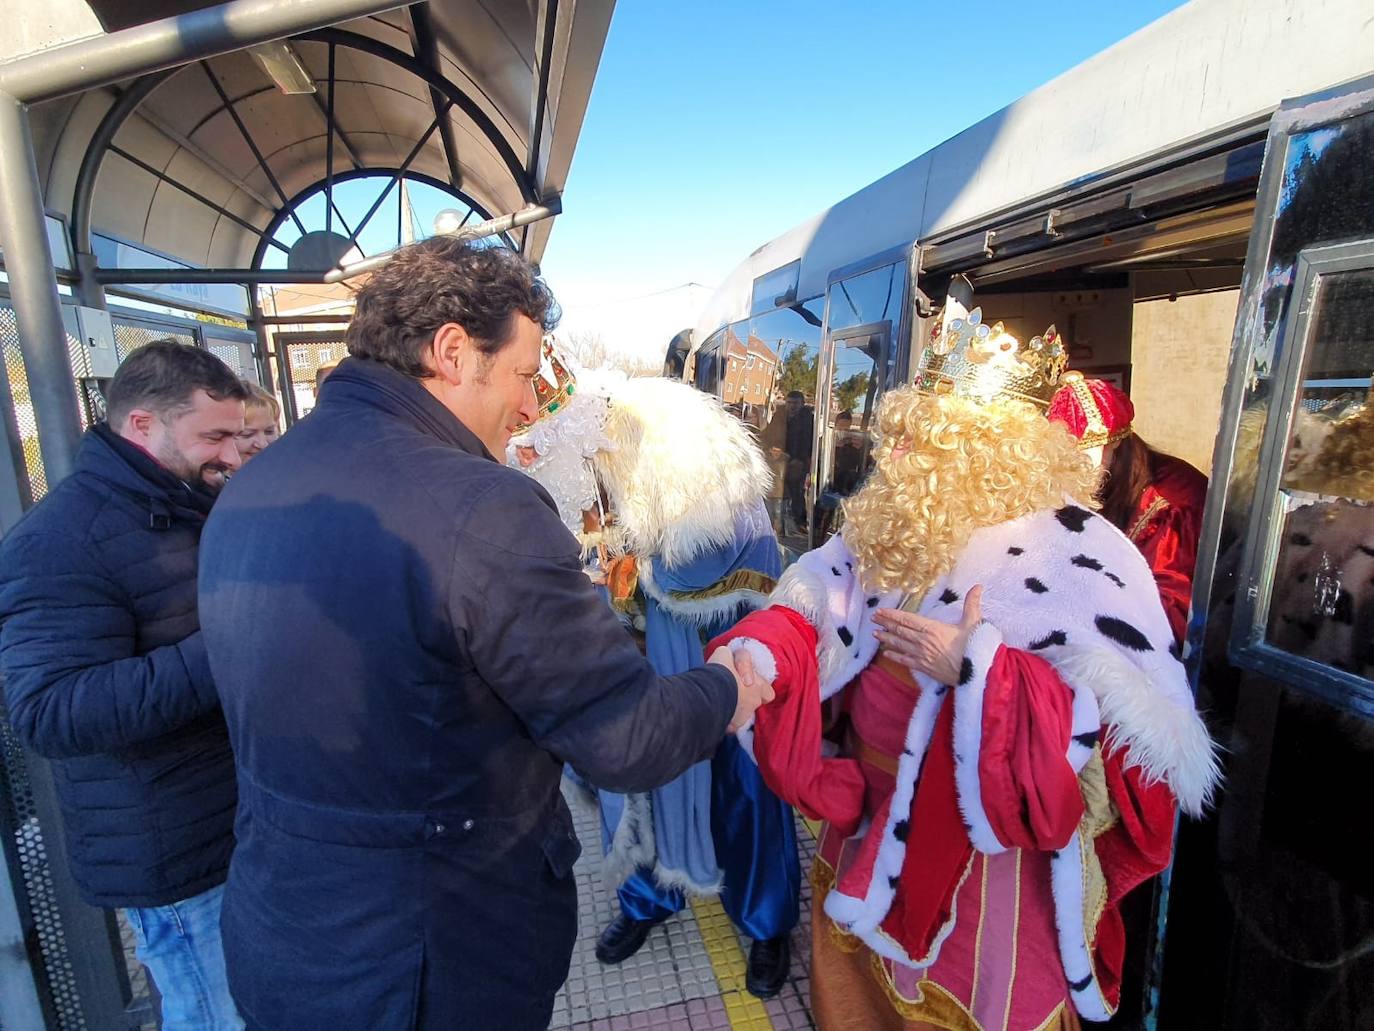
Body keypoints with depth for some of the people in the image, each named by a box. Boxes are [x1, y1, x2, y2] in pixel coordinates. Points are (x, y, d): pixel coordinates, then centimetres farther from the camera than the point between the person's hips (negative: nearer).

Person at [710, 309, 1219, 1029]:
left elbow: (1140, 727, -25)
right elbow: (815, 599, -7)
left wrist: (980, 671, -32)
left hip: (989, 859, -5)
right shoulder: (898, 534, -2)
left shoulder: (1082, 559, -21)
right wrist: (753, 659, -28)